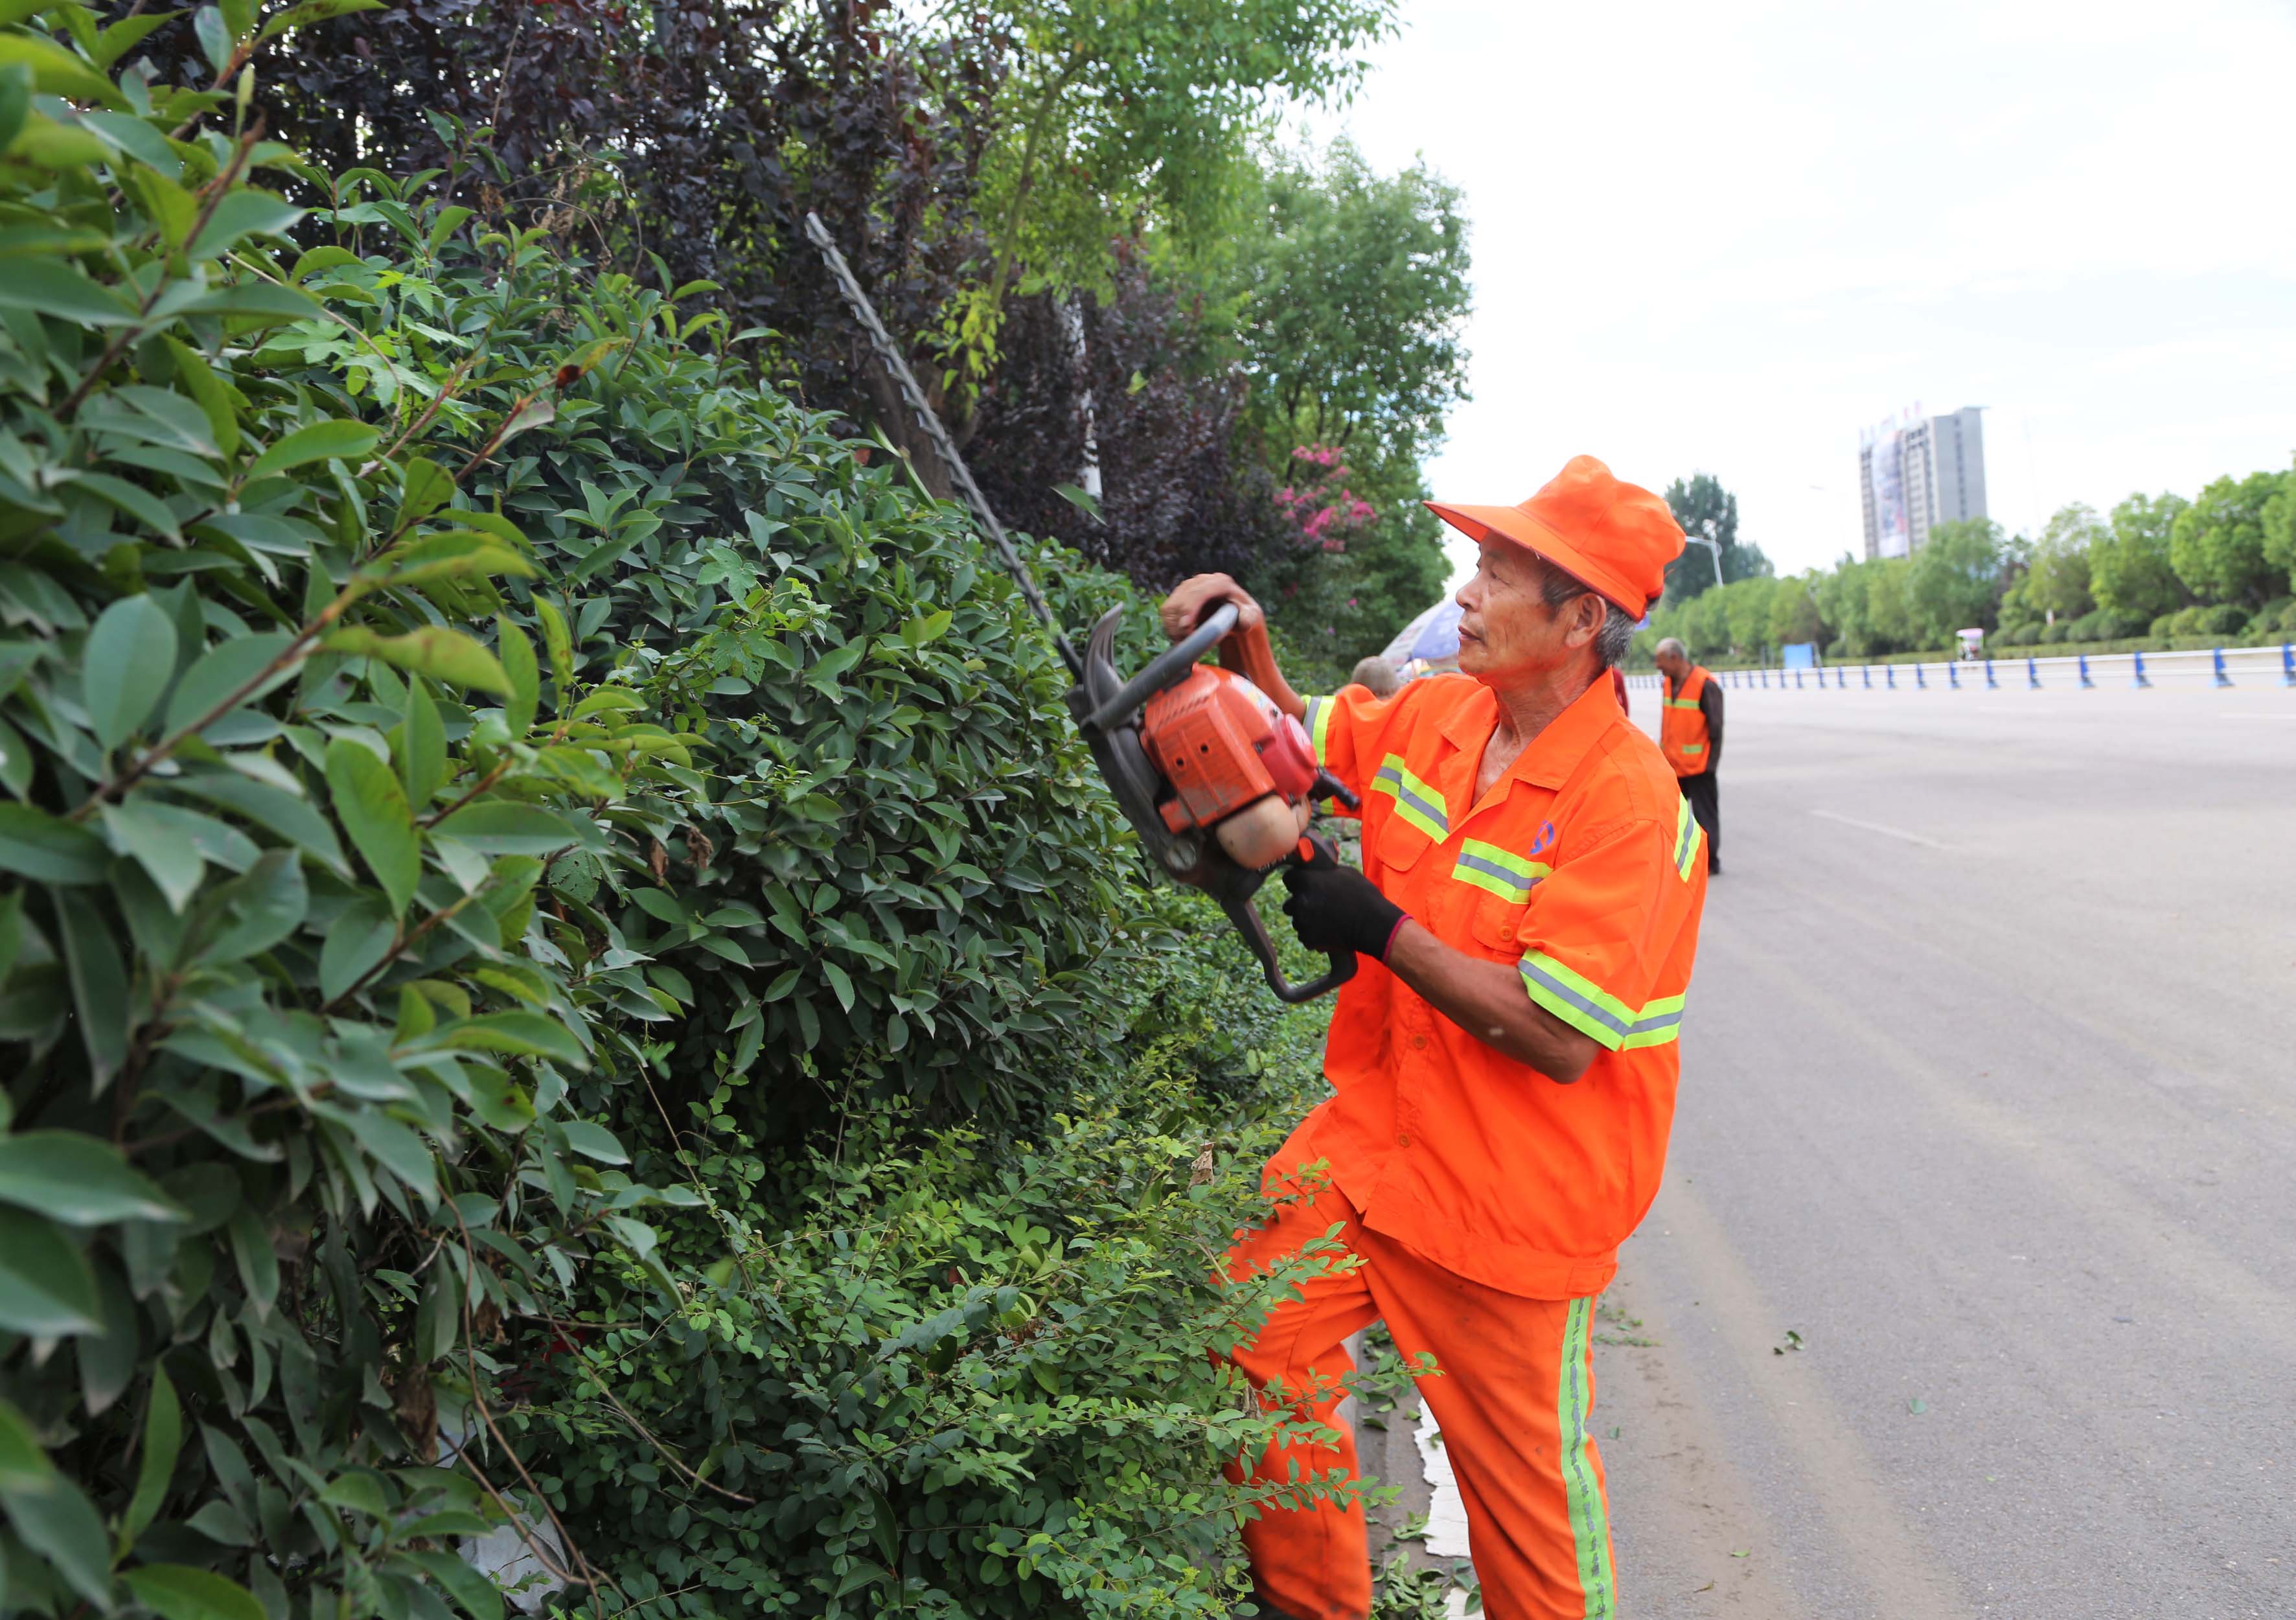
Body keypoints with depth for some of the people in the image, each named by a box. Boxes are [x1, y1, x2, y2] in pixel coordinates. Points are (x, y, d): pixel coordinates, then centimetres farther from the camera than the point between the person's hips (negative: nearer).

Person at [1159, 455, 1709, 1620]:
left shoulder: (1627, 801, -24)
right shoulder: (1430, 717, -1)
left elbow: (1562, 1037, -27)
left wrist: (1384, 930, -23)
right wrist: (1248, 649, -1)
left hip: (1518, 1195, -6)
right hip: (1382, 1130, 7)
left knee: (1526, 1479, 7)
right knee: (1256, 1317, 5)